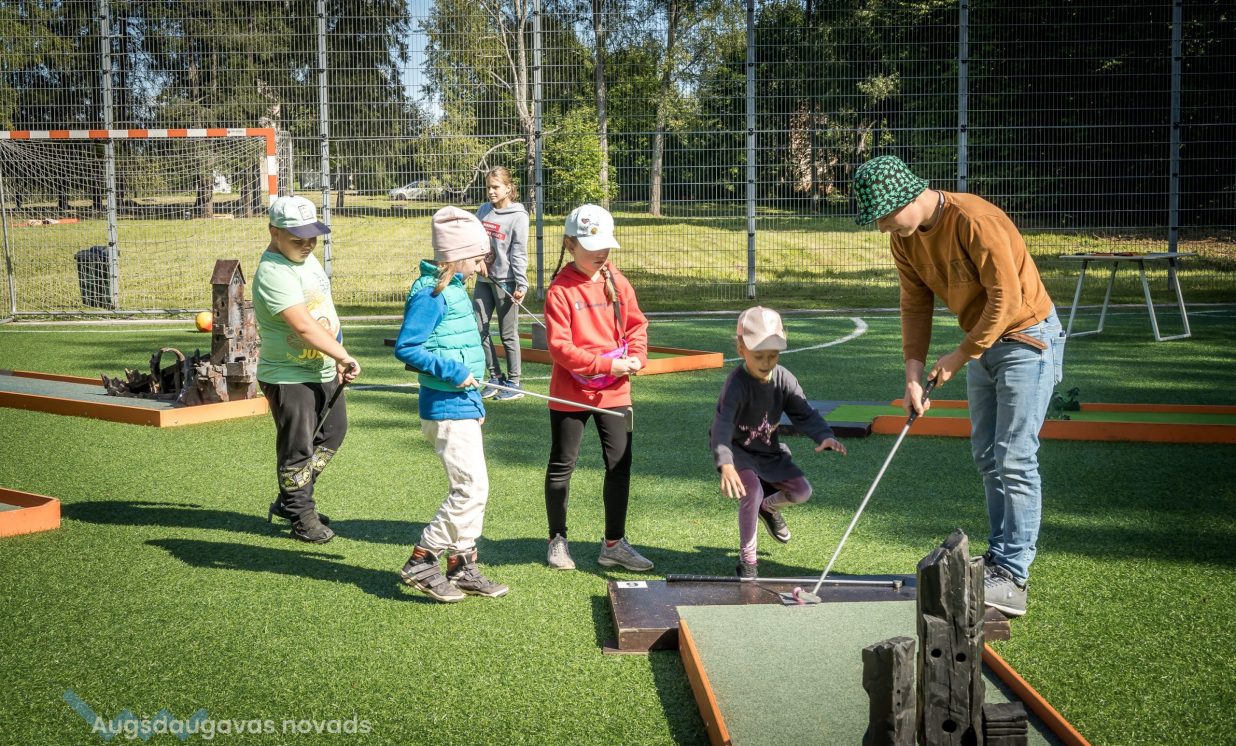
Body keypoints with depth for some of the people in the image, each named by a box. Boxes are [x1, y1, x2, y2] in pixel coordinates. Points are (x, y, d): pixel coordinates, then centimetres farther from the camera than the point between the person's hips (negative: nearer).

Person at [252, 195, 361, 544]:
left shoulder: (307, 257, 8)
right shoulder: (273, 273, -23)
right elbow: (303, 326, -32)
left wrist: (336, 360, 10)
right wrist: (344, 356, -34)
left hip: (325, 371, 10)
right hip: (289, 377, -10)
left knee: (332, 434, 19)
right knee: (298, 449, 1)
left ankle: (290, 501, 33)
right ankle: (302, 516, 19)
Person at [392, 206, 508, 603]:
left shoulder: (455, 288, 14)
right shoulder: (431, 293, -16)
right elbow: (406, 348, -20)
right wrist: (452, 372, -22)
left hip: (463, 404, 10)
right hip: (447, 409, -10)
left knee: (471, 489, 14)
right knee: (472, 488, -9)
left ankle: (462, 567, 23)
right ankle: (421, 562, 1)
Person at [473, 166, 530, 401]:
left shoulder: (518, 216, -7)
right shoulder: (483, 210, 10)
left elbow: (519, 253, -11)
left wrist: (521, 284, -16)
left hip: (505, 281, -6)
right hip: (483, 279, 6)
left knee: (508, 335, 0)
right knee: (478, 329, 6)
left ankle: (513, 382, 11)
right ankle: (495, 377, 18)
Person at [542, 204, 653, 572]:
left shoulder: (617, 282, 3)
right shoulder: (560, 290, -14)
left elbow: (636, 323, 11)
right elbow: (559, 347, -18)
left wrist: (636, 356, -9)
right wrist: (606, 365, -22)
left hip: (615, 391, 5)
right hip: (571, 392, -4)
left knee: (620, 464, 6)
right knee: (561, 466, 8)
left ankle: (614, 544, 18)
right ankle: (557, 540, 25)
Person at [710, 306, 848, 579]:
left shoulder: (784, 379, -10)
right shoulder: (737, 384, -29)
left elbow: (804, 413, -10)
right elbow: (722, 425, -42)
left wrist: (824, 436, -32)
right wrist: (725, 464, -59)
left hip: (769, 449, 6)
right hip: (737, 450, -6)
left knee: (802, 490, -6)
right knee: (752, 491, -30)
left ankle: (769, 507, 31)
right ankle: (746, 557, -9)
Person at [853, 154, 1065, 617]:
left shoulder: (974, 221, -28)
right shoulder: (904, 238, -3)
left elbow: (1006, 298, -26)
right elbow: (915, 305, 1)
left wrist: (960, 357, -18)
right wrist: (914, 373, -7)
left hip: (1027, 339, -8)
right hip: (982, 343, 9)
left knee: (1014, 460, -10)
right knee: (987, 457, 13)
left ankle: (1012, 579, -7)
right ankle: (999, 558, 24)